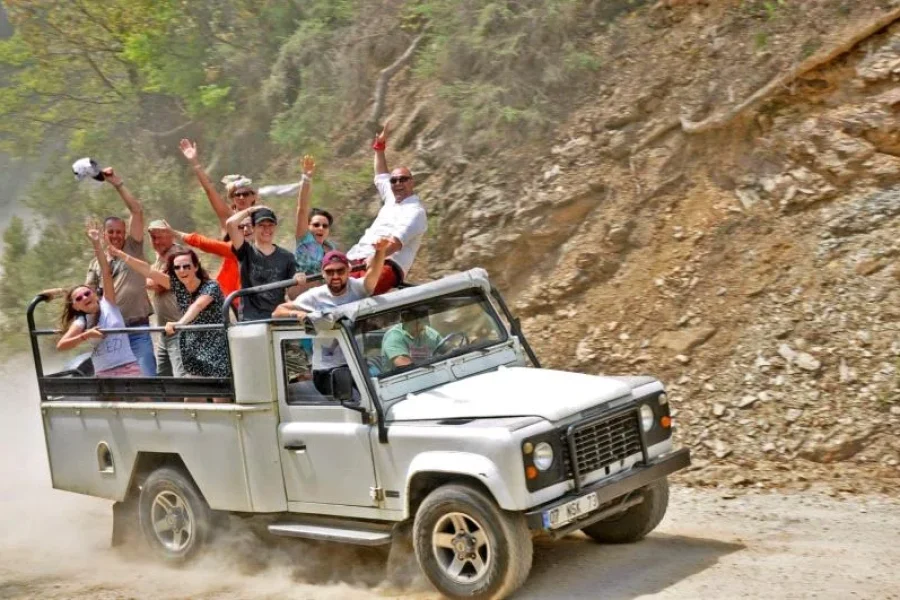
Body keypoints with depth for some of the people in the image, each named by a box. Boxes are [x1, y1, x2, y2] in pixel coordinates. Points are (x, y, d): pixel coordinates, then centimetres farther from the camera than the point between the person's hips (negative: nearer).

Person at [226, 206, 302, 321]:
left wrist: (297, 284, -14)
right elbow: (230, 223, -9)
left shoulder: (286, 257, 9)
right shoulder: (246, 252, 6)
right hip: (250, 320, -2)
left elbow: (292, 295, 8)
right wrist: (250, 210, 5)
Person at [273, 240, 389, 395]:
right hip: (327, 370, -2)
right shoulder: (314, 296, -2)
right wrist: (297, 313, -22)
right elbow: (277, 312, 0)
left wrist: (380, 252, -44)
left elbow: (373, 273, -23)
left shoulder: (357, 289, -2)